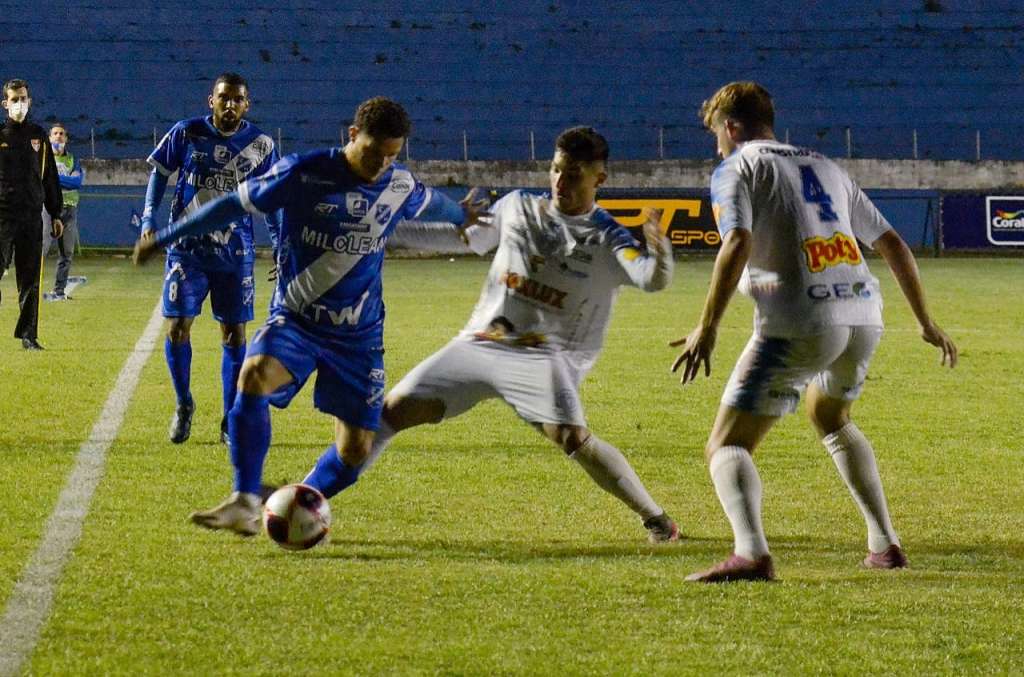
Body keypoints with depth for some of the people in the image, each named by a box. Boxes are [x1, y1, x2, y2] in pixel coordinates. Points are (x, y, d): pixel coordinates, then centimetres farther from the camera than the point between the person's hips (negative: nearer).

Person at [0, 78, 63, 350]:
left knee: (30, 279, 4)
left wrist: (56, 214, 14)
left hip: (32, 217, 3)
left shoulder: (38, 136, 12)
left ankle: (28, 335, 9)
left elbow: (50, 178, 17)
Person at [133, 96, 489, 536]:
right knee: (254, 375, -34)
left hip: (359, 334, 3)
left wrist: (462, 217, 45)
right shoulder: (304, 173, -13)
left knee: (355, 448, -4)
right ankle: (244, 504, -31)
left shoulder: (400, 186, -2)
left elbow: (431, 205, 23)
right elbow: (235, 204, -5)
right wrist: (164, 237, 1)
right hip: (294, 320, -3)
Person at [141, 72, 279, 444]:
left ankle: (230, 420, 12)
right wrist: (149, 218, -1)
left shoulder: (261, 145, -1)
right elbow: (160, 172, 8)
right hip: (187, 248, -1)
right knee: (177, 327, -5)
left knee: (234, 333, 1)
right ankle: (183, 405, 18)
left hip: (235, 252, 1)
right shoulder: (186, 133, -4)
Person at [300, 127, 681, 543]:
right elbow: (468, 239, 22)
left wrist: (658, 249, -46)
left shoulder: (608, 239, -6)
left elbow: (653, 280, -23)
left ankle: (656, 519, -16)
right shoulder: (517, 207, 8)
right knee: (392, 410, -3)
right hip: (479, 344, 4)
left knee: (571, 437, -30)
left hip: (544, 355, -4)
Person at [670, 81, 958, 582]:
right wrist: (925, 321, 31)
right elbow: (891, 243, 24)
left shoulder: (736, 168, 6)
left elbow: (738, 243, -13)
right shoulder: (825, 168, 25)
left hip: (799, 323, -7)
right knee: (829, 419, 34)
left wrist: (707, 327, -15)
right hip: (863, 315, 7)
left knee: (727, 446, -4)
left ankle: (751, 553, -30)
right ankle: (884, 545, 28)